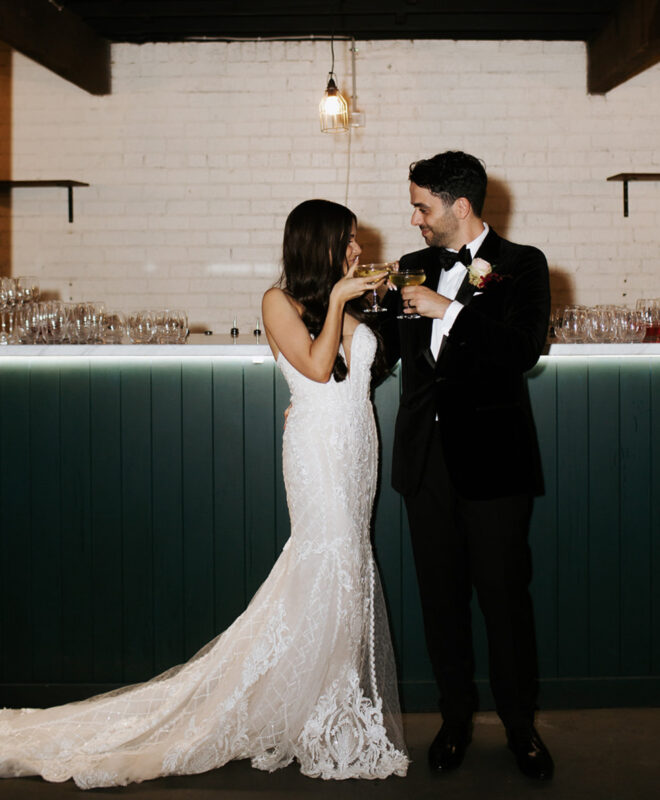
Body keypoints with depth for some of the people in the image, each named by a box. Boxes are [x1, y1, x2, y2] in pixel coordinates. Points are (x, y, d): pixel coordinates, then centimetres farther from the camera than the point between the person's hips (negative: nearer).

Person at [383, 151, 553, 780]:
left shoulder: (521, 265, -1)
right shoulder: (414, 267, 13)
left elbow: (524, 350, -15)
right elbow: (391, 347, 21)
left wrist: (449, 309, -16)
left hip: (492, 460, -4)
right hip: (427, 460, 4)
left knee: (504, 593, 1)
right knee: (441, 595, 9)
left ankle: (519, 723, 17)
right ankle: (456, 716, 23)